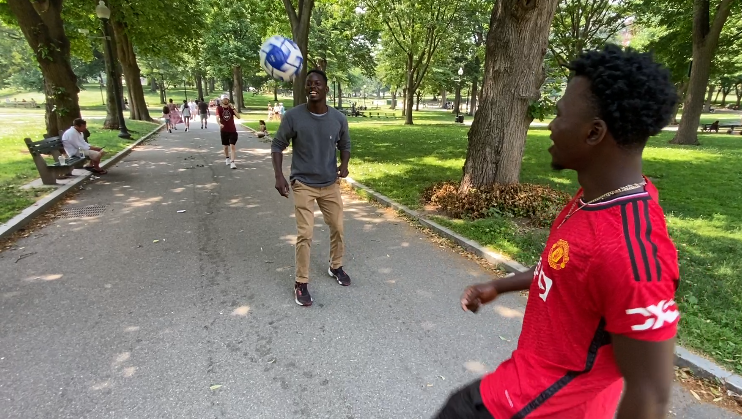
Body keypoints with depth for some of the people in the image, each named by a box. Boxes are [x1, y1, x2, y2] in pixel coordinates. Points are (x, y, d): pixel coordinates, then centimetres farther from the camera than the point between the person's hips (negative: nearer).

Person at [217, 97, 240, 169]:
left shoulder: (231, 108, -1)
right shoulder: (219, 109, -4)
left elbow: (238, 117, -11)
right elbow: (217, 117, -20)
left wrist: (233, 108, -20)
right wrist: (220, 124, -40)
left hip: (232, 130, -1)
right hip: (224, 130, 1)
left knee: (232, 146, -11)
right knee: (226, 146, 13)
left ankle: (232, 162, -14)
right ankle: (227, 159, 37)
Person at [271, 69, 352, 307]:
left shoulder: (339, 119, -6)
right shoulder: (293, 116, -13)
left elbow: (345, 145, 11)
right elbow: (277, 145, -4)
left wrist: (344, 164, -9)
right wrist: (278, 175, -15)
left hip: (330, 184, 3)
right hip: (303, 184, -3)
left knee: (337, 228, 12)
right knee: (305, 234, -6)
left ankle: (336, 267, 37)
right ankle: (301, 283, 11)